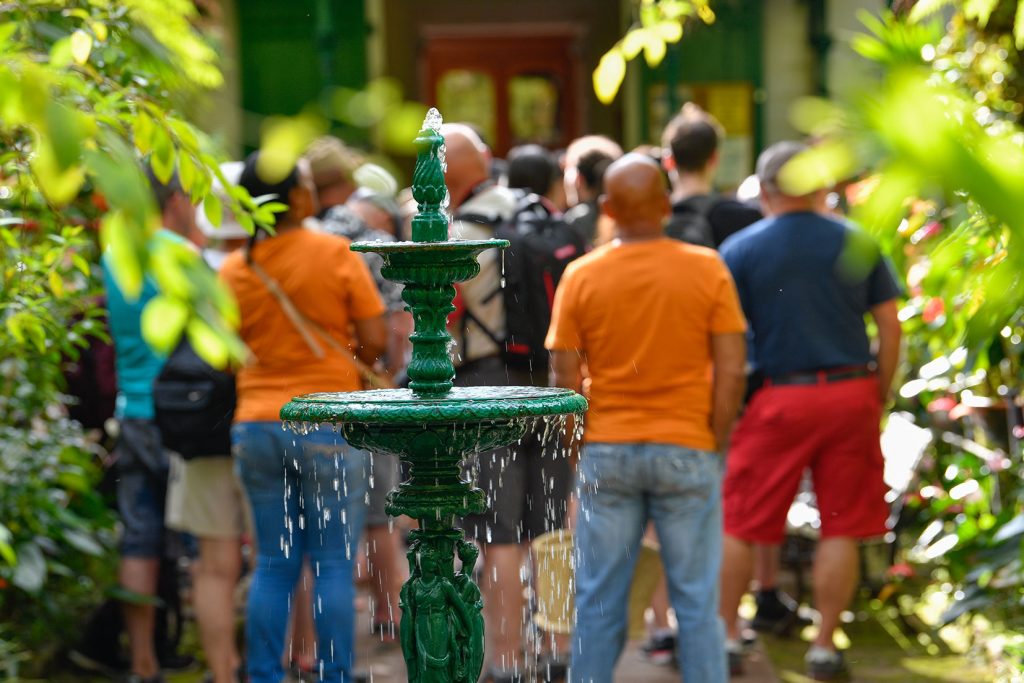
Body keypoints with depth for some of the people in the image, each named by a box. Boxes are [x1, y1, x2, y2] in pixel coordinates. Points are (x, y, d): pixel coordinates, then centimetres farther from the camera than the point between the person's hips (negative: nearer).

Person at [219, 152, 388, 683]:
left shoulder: (233, 270, 3)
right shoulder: (336, 255, -7)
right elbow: (375, 341, -8)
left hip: (255, 426, 4)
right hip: (327, 425, -4)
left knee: (273, 564, 11)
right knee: (334, 563, 2)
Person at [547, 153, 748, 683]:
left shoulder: (580, 276, -1)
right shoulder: (706, 269, -4)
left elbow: (564, 377, -1)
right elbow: (730, 370, -5)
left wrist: (578, 448, 10)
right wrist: (717, 442, 5)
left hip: (606, 452, 1)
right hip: (687, 450, -1)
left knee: (598, 601, 7)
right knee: (696, 601, 4)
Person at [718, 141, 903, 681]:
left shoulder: (740, 250, -1)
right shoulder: (857, 244, 5)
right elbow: (890, 327, 4)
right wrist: (879, 394, 13)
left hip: (780, 396, -2)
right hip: (851, 393, 2)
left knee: (739, 524, 9)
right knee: (840, 527, 7)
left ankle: (724, 634, 12)